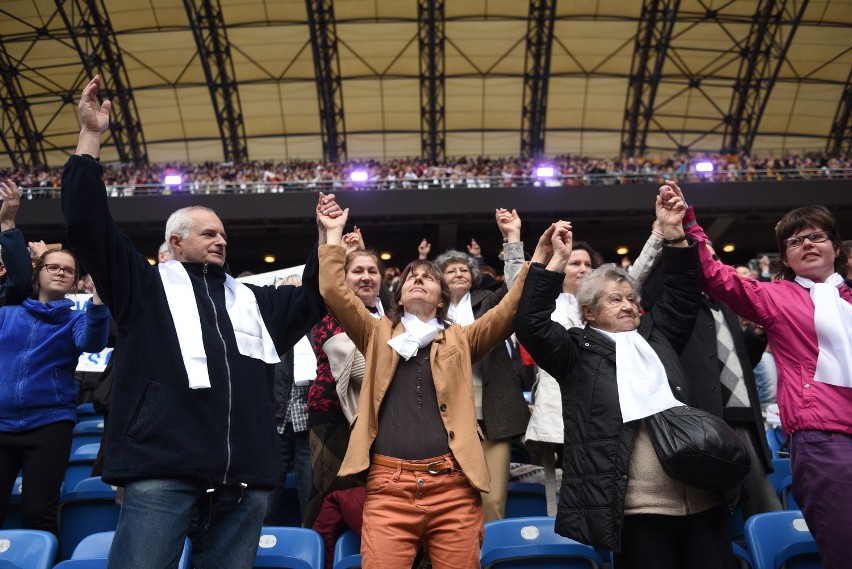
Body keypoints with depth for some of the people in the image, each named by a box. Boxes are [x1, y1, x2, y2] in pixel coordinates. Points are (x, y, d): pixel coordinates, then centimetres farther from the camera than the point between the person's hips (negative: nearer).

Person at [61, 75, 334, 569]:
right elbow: (87, 223, 5)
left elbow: (312, 299, 27)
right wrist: (91, 137, 2)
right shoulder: (145, 284, 12)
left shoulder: (253, 300, 24)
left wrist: (327, 237, 19)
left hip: (244, 474, 4)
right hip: (162, 467, -4)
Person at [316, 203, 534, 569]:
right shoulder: (379, 334, 18)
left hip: (453, 485, 1)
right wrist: (334, 234, 7)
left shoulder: (460, 340, 17)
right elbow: (333, 291, 8)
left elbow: (511, 309, 7)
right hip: (388, 485, 0)